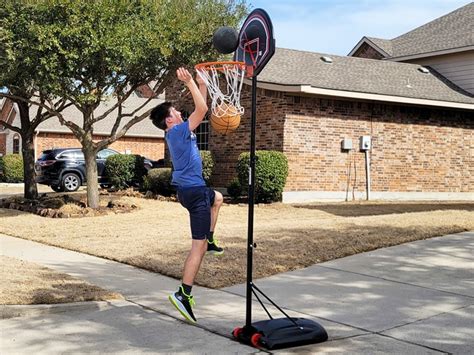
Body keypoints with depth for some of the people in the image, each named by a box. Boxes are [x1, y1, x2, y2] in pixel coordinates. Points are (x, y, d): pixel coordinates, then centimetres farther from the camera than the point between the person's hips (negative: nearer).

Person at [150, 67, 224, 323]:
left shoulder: (177, 132, 12)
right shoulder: (178, 131, -14)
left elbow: (200, 109, 20)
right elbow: (202, 109, -21)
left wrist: (202, 85, 15)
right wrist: (190, 82, -16)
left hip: (191, 189, 10)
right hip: (193, 190, -10)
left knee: (217, 197, 40)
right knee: (198, 246, -12)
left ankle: (210, 241, 34)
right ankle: (184, 294, -18)